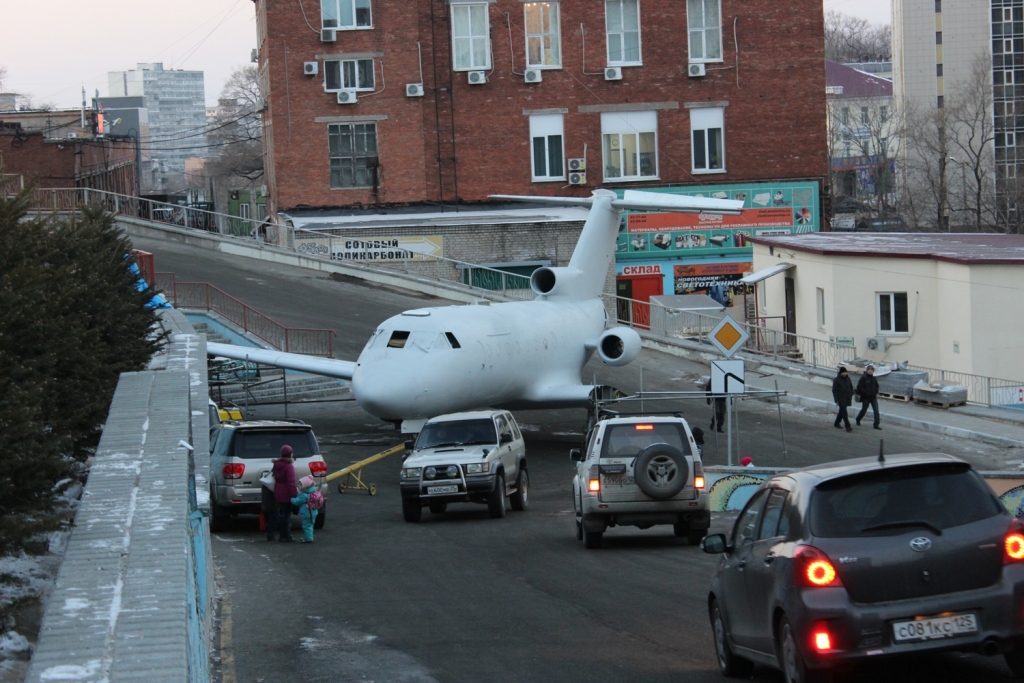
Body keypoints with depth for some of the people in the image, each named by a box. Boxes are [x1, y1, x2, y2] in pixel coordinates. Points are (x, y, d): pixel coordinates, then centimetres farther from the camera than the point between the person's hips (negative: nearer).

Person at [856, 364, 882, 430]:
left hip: (873, 397, 4)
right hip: (865, 397, -4)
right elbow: (859, 387, -12)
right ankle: (858, 420, 35)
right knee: (864, 410, 9)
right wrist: (865, 393, -15)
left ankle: (876, 425, -5)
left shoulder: (874, 379, 8)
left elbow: (877, 386, 23)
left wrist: (876, 393, 7)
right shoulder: (863, 378, -9)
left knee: (876, 411, -6)